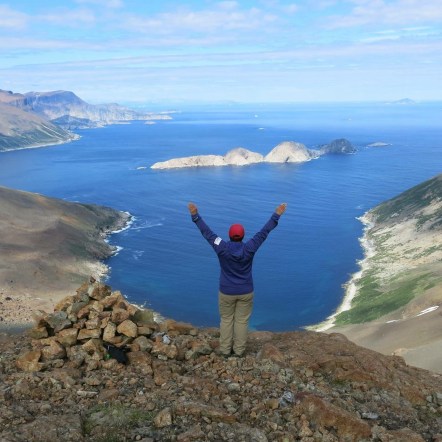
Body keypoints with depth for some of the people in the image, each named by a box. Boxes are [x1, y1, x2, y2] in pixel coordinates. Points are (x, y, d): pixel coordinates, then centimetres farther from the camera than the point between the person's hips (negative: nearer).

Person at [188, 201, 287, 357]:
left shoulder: (222, 248, -18)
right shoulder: (249, 248, -17)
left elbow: (207, 232, -15)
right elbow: (264, 232, -13)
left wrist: (195, 215, -11)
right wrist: (276, 215, -8)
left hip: (226, 291, 0)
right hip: (246, 292, 0)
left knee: (226, 320, 17)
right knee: (242, 321, 14)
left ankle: (225, 349, 25)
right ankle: (238, 350, 23)